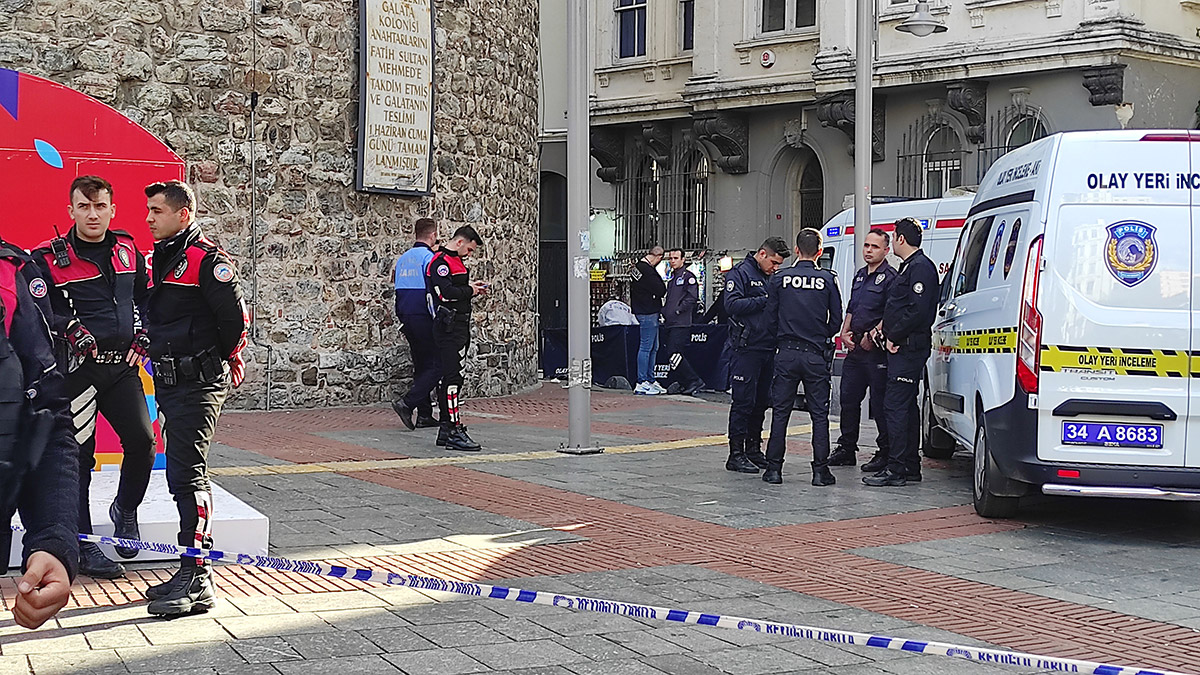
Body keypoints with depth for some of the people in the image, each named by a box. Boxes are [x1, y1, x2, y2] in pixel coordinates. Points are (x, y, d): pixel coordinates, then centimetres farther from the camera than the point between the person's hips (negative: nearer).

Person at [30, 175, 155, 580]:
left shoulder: (128, 251, 10)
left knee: (143, 442, -7)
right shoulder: (49, 259, -2)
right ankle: (84, 547, 10)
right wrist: (72, 328, -18)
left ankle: (125, 510, 22)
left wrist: (142, 337, 8)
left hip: (122, 366, 4)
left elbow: (145, 298, 22)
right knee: (77, 458, 0)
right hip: (77, 368, -3)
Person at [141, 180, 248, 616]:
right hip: (169, 383, 9)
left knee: (187, 475, -12)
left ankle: (197, 582, -10)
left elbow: (234, 317, -12)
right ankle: (194, 573, 19)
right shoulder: (157, 259, 17)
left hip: (199, 383, -9)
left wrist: (226, 357, 1)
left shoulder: (206, 259, -10)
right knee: (182, 476, 12)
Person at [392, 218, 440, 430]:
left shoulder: (403, 258, 15)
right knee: (436, 365, -5)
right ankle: (407, 403, -17)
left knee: (421, 365, 13)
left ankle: (424, 415, 12)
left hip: (406, 316, 9)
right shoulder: (429, 257, -11)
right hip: (424, 317, -9)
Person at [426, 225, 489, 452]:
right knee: (452, 378, -12)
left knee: (452, 378, 12)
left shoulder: (455, 261, 21)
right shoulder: (441, 261, -12)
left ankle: (446, 429, 17)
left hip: (460, 327, 11)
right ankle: (453, 432, -13)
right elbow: (445, 292, -24)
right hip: (449, 328, -11)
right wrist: (469, 291, -10)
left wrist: (471, 286, 10)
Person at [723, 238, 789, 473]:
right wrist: (765, 300, -19)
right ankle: (736, 453, -1)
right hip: (747, 348, -8)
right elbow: (732, 304, -18)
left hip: (769, 348, 8)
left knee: (762, 401, 12)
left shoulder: (772, 277, 18)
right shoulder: (740, 273, -5)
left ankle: (754, 448, 21)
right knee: (744, 402, -5)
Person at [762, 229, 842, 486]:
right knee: (819, 414, 5)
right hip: (816, 356, -1)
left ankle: (774, 468, 8)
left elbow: (771, 317, 3)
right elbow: (836, 320, 1)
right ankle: (820, 470, 5)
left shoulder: (780, 279, -1)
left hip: (787, 354, 1)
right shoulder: (828, 280, -3)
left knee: (780, 412, 7)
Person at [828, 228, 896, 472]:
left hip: (877, 350, -8)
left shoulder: (890, 278, -8)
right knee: (848, 398, 12)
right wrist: (845, 333, 9)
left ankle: (885, 454, 4)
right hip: (855, 348, 8)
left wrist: (872, 336, -18)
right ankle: (846, 449, 21)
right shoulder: (859, 275, 18)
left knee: (880, 403, -4)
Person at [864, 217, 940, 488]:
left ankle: (896, 470, -12)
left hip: (909, 348, -11)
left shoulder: (921, 267, -14)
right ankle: (911, 467, 19)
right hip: (904, 347, 11)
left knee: (895, 406, -12)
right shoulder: (910, 267, 20)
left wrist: (895, 337, -17)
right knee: (907, 406, 13)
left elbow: (918, 311, -23)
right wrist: (885, 327, 10)